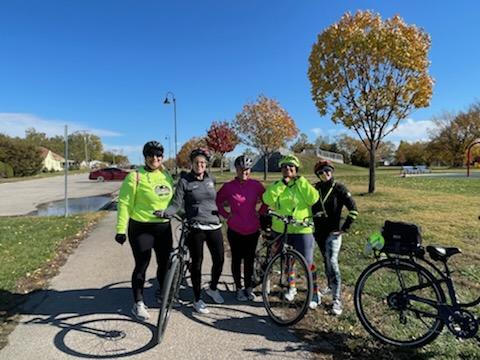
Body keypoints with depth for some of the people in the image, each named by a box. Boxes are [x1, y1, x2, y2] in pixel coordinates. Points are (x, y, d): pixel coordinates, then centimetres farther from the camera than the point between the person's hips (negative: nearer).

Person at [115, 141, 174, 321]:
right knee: (142, 266, 4)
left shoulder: (166, 175, 7)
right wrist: (121, 229, -12)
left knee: (165, 263, 13)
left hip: (164, 227, 5)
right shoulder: (135, 176, -10)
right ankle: (138, 303, 22)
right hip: (141, 228, -5)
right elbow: (124, 203, -10)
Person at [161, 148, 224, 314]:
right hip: (195, 228, -4)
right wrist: (165, 212, -25)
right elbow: (176, 204, -10)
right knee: (197, 263, 5)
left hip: (214, 226, 4)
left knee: (219, 260, 7)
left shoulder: (211, 179, 7)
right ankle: (197, 299, 24)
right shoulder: (184, 181, -5)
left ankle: (213, 288, 36)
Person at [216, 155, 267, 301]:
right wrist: (226, 215, 0)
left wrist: (260, 212, 3)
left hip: (252, 230, 1)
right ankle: (239, 288, 26)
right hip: (235, 230, -1)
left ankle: (248, 288, 29)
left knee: (249, 259, 13)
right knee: (236, 259, 10)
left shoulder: (256, 185, -2)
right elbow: (217, 201, 7)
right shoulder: (228, 186, -5)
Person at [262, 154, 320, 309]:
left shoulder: (303, 184, 2)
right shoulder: (276, 185, 5)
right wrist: (283, 183, -17)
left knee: (308, 263, -1)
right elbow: (267, 199, -14)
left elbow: (313, 199, -16)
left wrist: (301, 181, -14)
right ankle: (291, 287, 38)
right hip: (281, 230, 3)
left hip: (303, 229, -2)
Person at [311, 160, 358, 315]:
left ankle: (337, 300, -10)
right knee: (326, 261, 17)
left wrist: (344, 228, -11)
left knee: (332, 262, -14)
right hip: (318, 231, 5)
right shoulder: (315, 189, 4)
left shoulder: (339, 188, -8)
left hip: (333, 232, -5)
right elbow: (309, 207, 17)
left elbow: (353, 210, -9)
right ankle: (330, 287, 37)